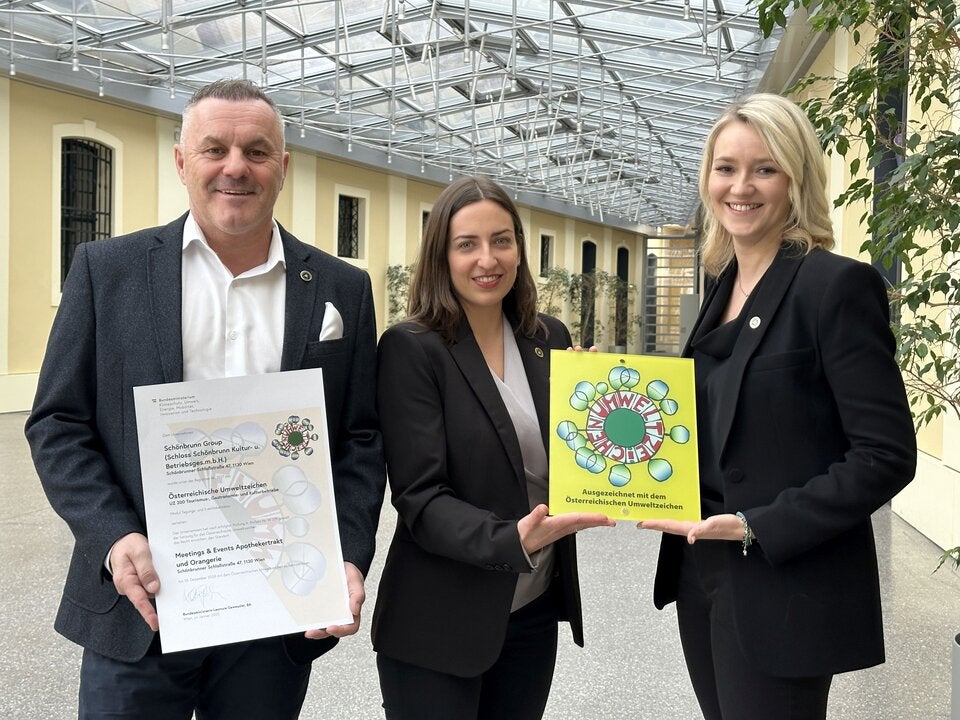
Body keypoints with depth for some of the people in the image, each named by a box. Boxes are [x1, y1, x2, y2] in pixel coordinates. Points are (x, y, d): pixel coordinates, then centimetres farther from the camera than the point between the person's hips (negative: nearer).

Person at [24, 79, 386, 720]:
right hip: (141, 602, -1)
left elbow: (362, 439, 5)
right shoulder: (107, 270, 2)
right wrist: (115, 539, -13)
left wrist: (350, 559, -8)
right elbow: (58, 423, 1)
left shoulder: (342, 289, 5)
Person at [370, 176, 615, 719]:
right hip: (439, 626, -5)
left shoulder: (551, 338, 3)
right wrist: (511, 540, -32)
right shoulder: (411, 349, -12)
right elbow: (420, 497, -17)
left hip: (535, 612, 5)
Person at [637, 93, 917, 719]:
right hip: (702, 571, 7)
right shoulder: (725, 286, 9)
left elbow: (887, 455, -17)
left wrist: (756, 527, -21)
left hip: (782, 589, -7)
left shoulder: (838, 284, -14)